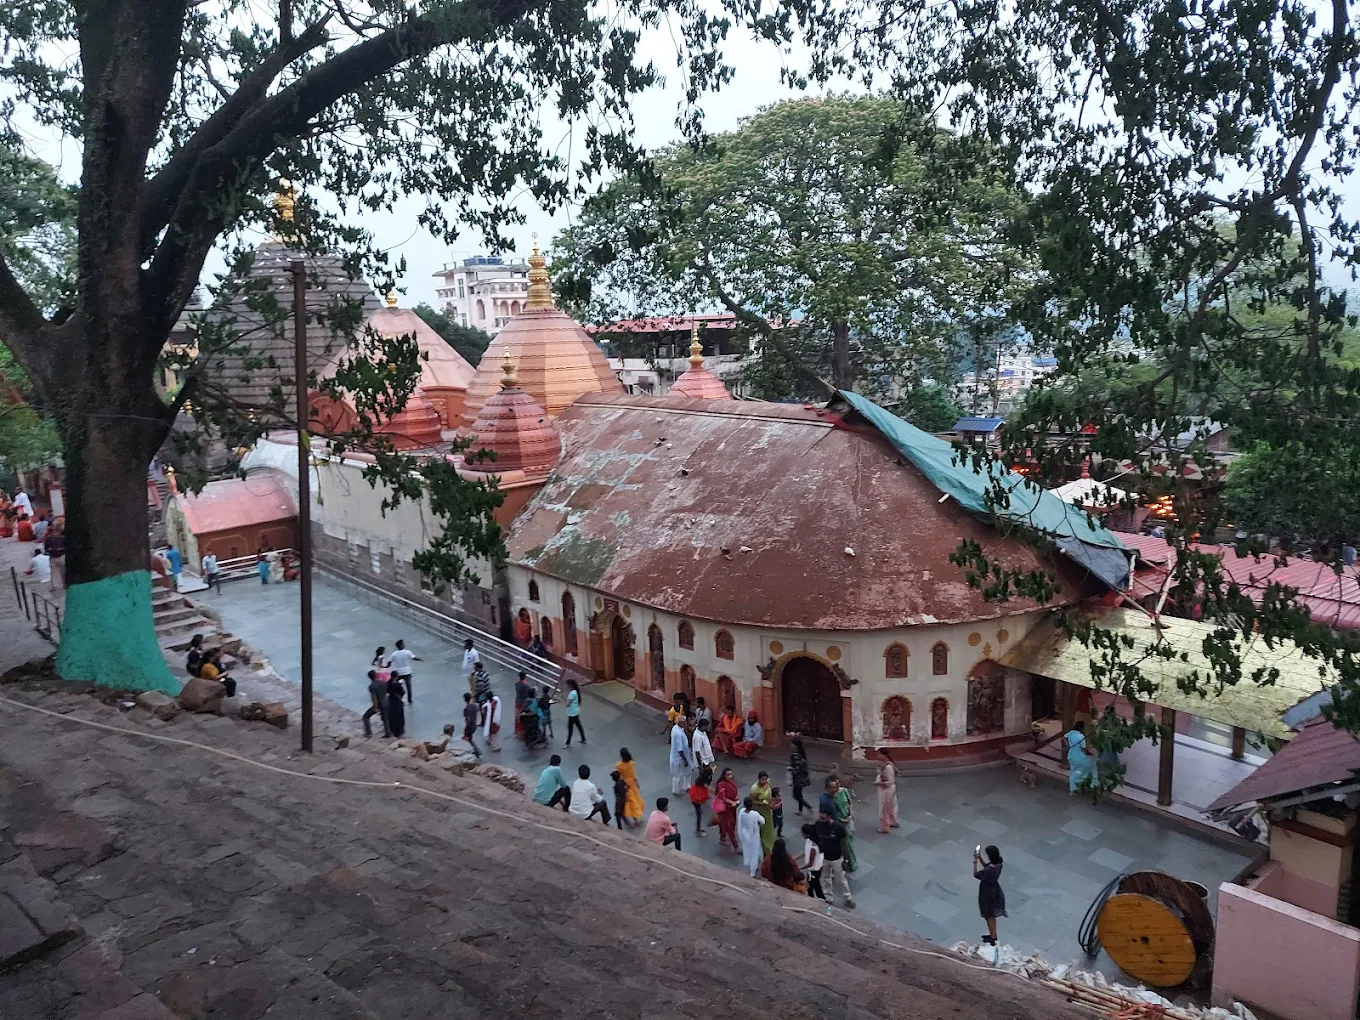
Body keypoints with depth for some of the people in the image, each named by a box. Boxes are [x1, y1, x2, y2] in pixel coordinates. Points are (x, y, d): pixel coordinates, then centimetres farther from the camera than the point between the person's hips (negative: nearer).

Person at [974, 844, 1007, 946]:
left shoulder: (989, 870, -36)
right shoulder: (998, 863, -13)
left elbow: (975, 874, -20)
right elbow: (986, 866, 7)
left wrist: (975, 861, -19)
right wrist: (980, 857, -3)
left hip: (988, 894, -8)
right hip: (994, 891, 8)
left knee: (989, 916, 13)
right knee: (992, 915, 26)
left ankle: (993, 938, 28)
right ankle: (993, 935, 42)